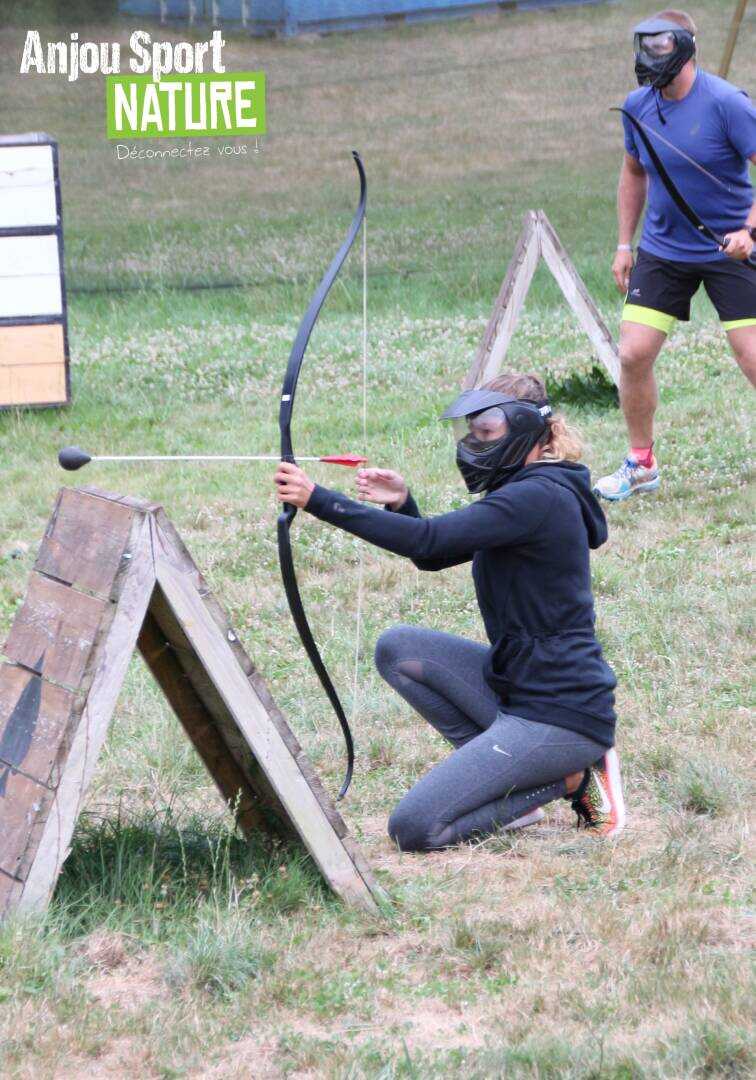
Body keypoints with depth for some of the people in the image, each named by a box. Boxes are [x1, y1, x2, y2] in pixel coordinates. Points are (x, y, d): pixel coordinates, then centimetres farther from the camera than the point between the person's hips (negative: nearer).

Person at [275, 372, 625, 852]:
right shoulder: (524, 492, 14)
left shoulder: (541, 497, -17)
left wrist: (320, 500, -28)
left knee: (414, 828, -14)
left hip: (561, 714, -10)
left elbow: (429, 541, -27)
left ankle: (570, 780, -2)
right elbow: (434, 556, 20)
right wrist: (403, 504, 0)